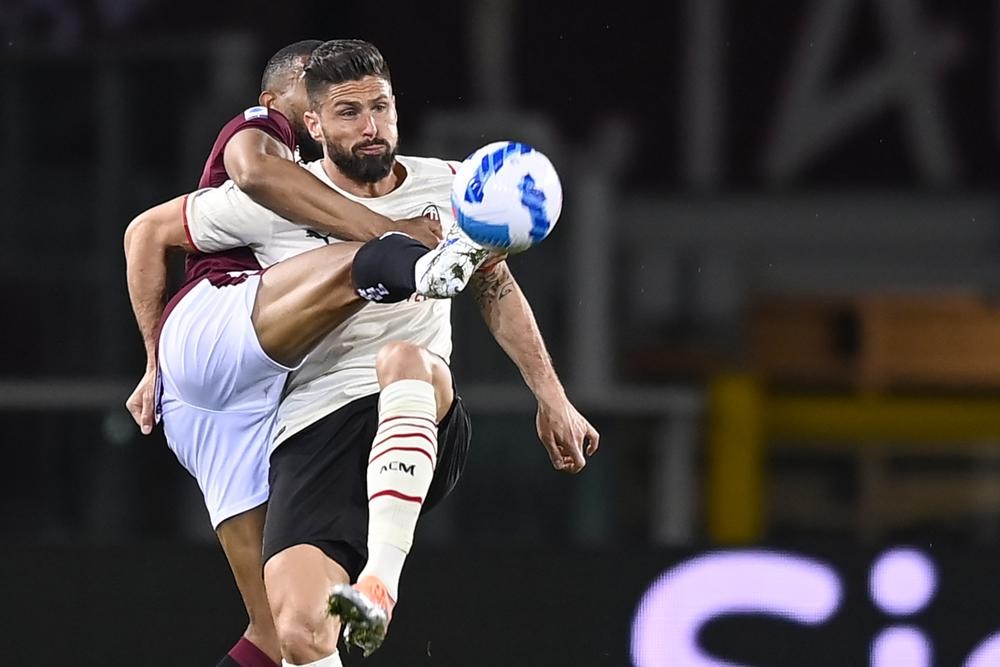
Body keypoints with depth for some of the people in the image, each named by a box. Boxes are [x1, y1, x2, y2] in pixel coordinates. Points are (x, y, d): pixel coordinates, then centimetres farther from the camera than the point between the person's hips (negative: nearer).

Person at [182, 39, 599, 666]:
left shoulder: (451, 189, 9)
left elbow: (498, 288, 26)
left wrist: (552, 398, 25)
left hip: (425, 426, 2)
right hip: (312, 436, -2)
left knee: (403, 359, -38)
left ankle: (380, 585, -44)